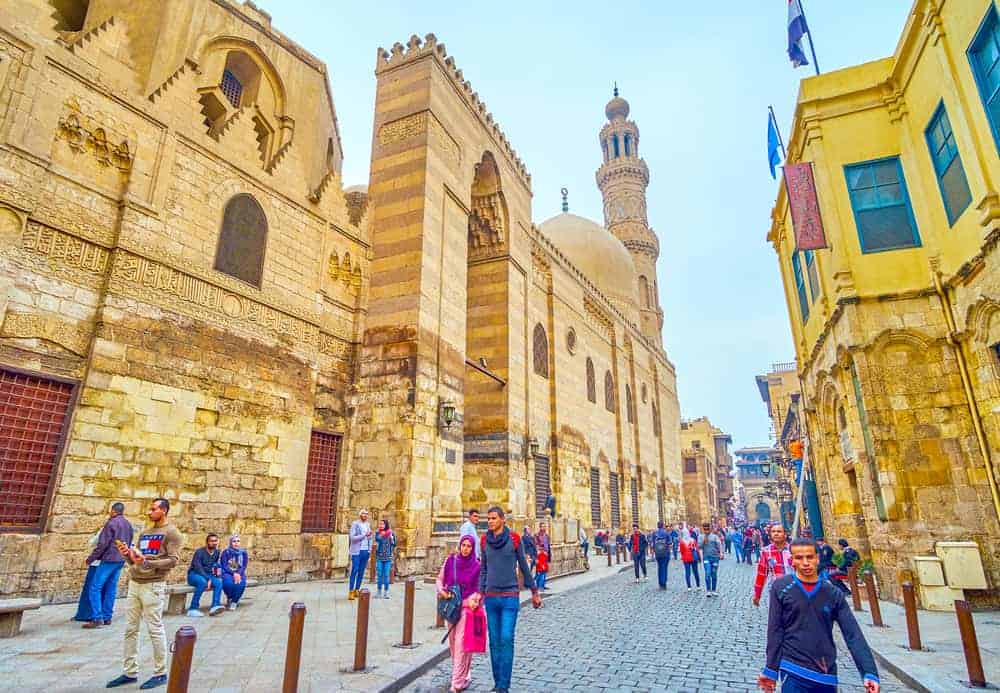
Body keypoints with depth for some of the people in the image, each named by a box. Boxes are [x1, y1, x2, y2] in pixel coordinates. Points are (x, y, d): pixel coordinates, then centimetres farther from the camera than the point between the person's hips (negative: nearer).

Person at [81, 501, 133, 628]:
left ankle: (97, 618, -10)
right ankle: (107, 617, 13)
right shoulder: (128, 525, 14)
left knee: (95, 587, -4)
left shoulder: (111, 523, -11)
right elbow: (129, 543, 18)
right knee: (111, 588, 11)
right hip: (121, 560, 8)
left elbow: (103, 544, -13)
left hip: (109, 559, -8)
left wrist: (91, 558, -4)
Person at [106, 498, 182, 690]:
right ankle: (130, 672, 20)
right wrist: (127, 555, -1)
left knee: (155, 629, -2)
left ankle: (160, 673, 9)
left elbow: (173, 560, -14)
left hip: (152, 586, -7)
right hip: (134, 584, 7)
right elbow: (135, 561, 19)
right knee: (130, 629, 9)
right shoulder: (144, 533, 18)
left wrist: (147, 562, -20)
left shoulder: (171, 533, -5)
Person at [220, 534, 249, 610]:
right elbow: (224, 566, -10)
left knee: (241, 584, -33)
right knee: (228, 583, -35)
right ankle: (229, 599, -1)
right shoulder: (226, 552, -3)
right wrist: (234, 574, -24)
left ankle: (234, 602, -6)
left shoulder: (243, 553, 2)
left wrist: (239, 574, -24)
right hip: (227, 573, -1)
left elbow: (244, 566, -3)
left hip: (239, 574, 1)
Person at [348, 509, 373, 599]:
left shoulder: (368, 525, 13)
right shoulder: (355, 524, -5)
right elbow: (352, 537, -12)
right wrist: (364, 535, -17)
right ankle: (350, 592, 0)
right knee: (354, 571, -5)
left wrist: (370, 549, 6)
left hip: (366, 551, 5)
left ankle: (357, 590, 15)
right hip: (357, 551, -5)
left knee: (361, 572, 8)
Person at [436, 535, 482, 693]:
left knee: (461, 643, -9)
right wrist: (441, 590, -10)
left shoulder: (477, 565, -8)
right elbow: (440, 578, 8)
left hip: (467, 606, -4)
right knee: (452, 642, 14)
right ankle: (461, 673, 35)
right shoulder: (450, 560, -2)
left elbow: (481, 588, -2)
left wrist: (475, 599, -19)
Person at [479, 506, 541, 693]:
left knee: (506, 640, -8)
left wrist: (534, 592, 9)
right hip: (491, 597, 3)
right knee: (494, 641, 8)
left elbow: (524, 567, 3)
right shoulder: (485, 541, 3)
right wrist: (480, 592, 9)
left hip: (510, 597, -3)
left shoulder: (514, 539, -7)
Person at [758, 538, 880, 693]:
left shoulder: (834, 594, 1)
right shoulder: (781, 587, -6)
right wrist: (770, 669, -5)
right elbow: (775, 631, -5)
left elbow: (853, 635, -3)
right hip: (793, 671, -3)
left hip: (827, 675, 3)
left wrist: (869, 672, -15)